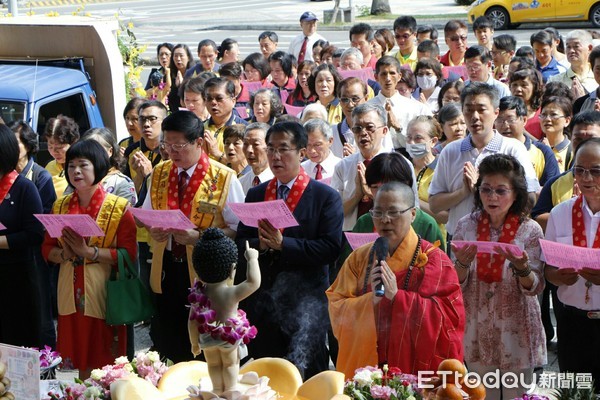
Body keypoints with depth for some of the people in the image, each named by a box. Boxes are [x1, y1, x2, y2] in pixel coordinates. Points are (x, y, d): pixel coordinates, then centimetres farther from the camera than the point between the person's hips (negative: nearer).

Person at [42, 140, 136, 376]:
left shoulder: (118, 207, -4)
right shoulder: (60, 206, 10)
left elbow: (129, 253, -11)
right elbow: (47, 249, 10)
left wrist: (89, 252, -19)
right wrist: (65, 254, -11)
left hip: (103, 290, -4)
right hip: (70, 292, 4)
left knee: (105, 360, -1)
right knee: (74, 355, 7)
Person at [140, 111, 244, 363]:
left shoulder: (224, 178, -8)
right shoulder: (159, 174, 8)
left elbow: (239, 228, -9)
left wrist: (198, 237, -22)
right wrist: (152, 229, -6)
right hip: (166, 269, 4)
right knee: (166, 341, 9)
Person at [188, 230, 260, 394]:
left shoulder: (198, 293, -16)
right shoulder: (231, 294, -30)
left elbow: (193, 321, -9)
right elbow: (254, 282, -26)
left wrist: (195, 343, 6)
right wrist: (252, 259, -15)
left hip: (207, 339, 3)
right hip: (229, 339, -3)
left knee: (214, 364, 24)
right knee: (230, 364, 22)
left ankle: (217, 389, 37)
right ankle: (230, 389, 34)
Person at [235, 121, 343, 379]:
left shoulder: (326, 197, -3)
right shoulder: (255, 195, 12)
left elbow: (331, 248, -13)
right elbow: (240, 243, 9)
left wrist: (282, 244, -17)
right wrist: (261, 244, -13)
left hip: (305, 302, -4)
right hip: (261, 302, 5)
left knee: (305, 377, -3)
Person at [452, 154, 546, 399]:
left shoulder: (530, 230, -8)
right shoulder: (466, 226, -3)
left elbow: (535, 288, -9)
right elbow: (456, 285, -2)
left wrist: (522, 268, -29)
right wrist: (462, 263, -22)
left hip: (516, 330, -2)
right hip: (477, 330, 2)